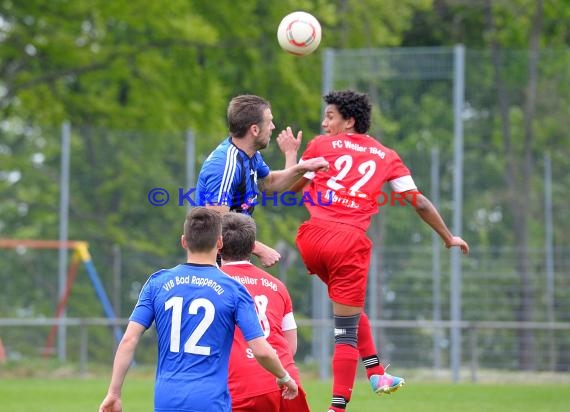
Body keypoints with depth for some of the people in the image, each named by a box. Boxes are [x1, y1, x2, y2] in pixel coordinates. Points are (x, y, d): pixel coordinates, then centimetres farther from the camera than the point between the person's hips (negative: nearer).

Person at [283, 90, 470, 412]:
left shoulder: (321, 145, 11)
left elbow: (292, 186, 14)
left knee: (350, 309, 27)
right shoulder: (386, 157, 15)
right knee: (347, 331, 2)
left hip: (313, 238, 1)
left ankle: (376, 372, 20)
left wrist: (291, 153, 30)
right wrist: (449, 238, 23)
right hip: (351, 243, -1)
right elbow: (419, 202, 13)